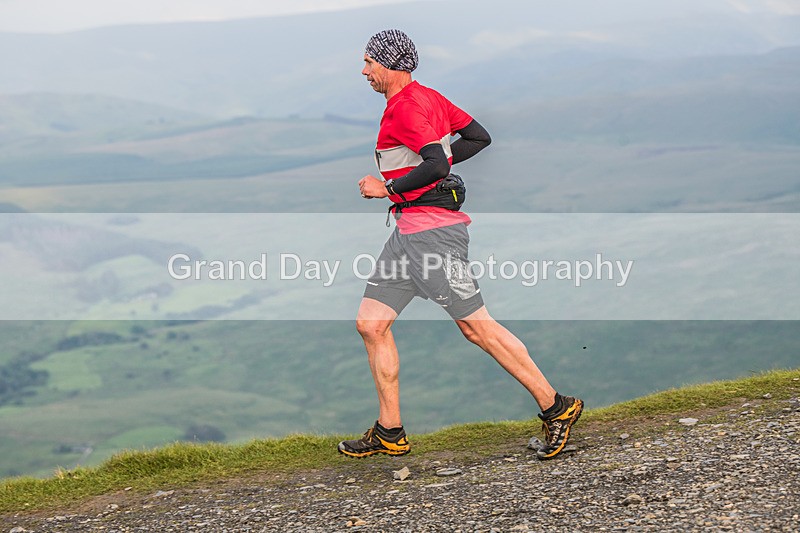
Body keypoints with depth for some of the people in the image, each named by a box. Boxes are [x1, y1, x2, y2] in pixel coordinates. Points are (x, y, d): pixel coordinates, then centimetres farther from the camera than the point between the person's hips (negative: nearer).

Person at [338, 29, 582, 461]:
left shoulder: (407, 107, -14)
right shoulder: (428, 97, 16)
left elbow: (437, 165, -26)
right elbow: (479, 137, 20)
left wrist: (386, 187, -14)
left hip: (433, 232, -10)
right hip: (408, 231, 10)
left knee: (476, 326, -7)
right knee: (370, 324, 6)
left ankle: (555, 406, 3)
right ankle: (390, 434, 11)